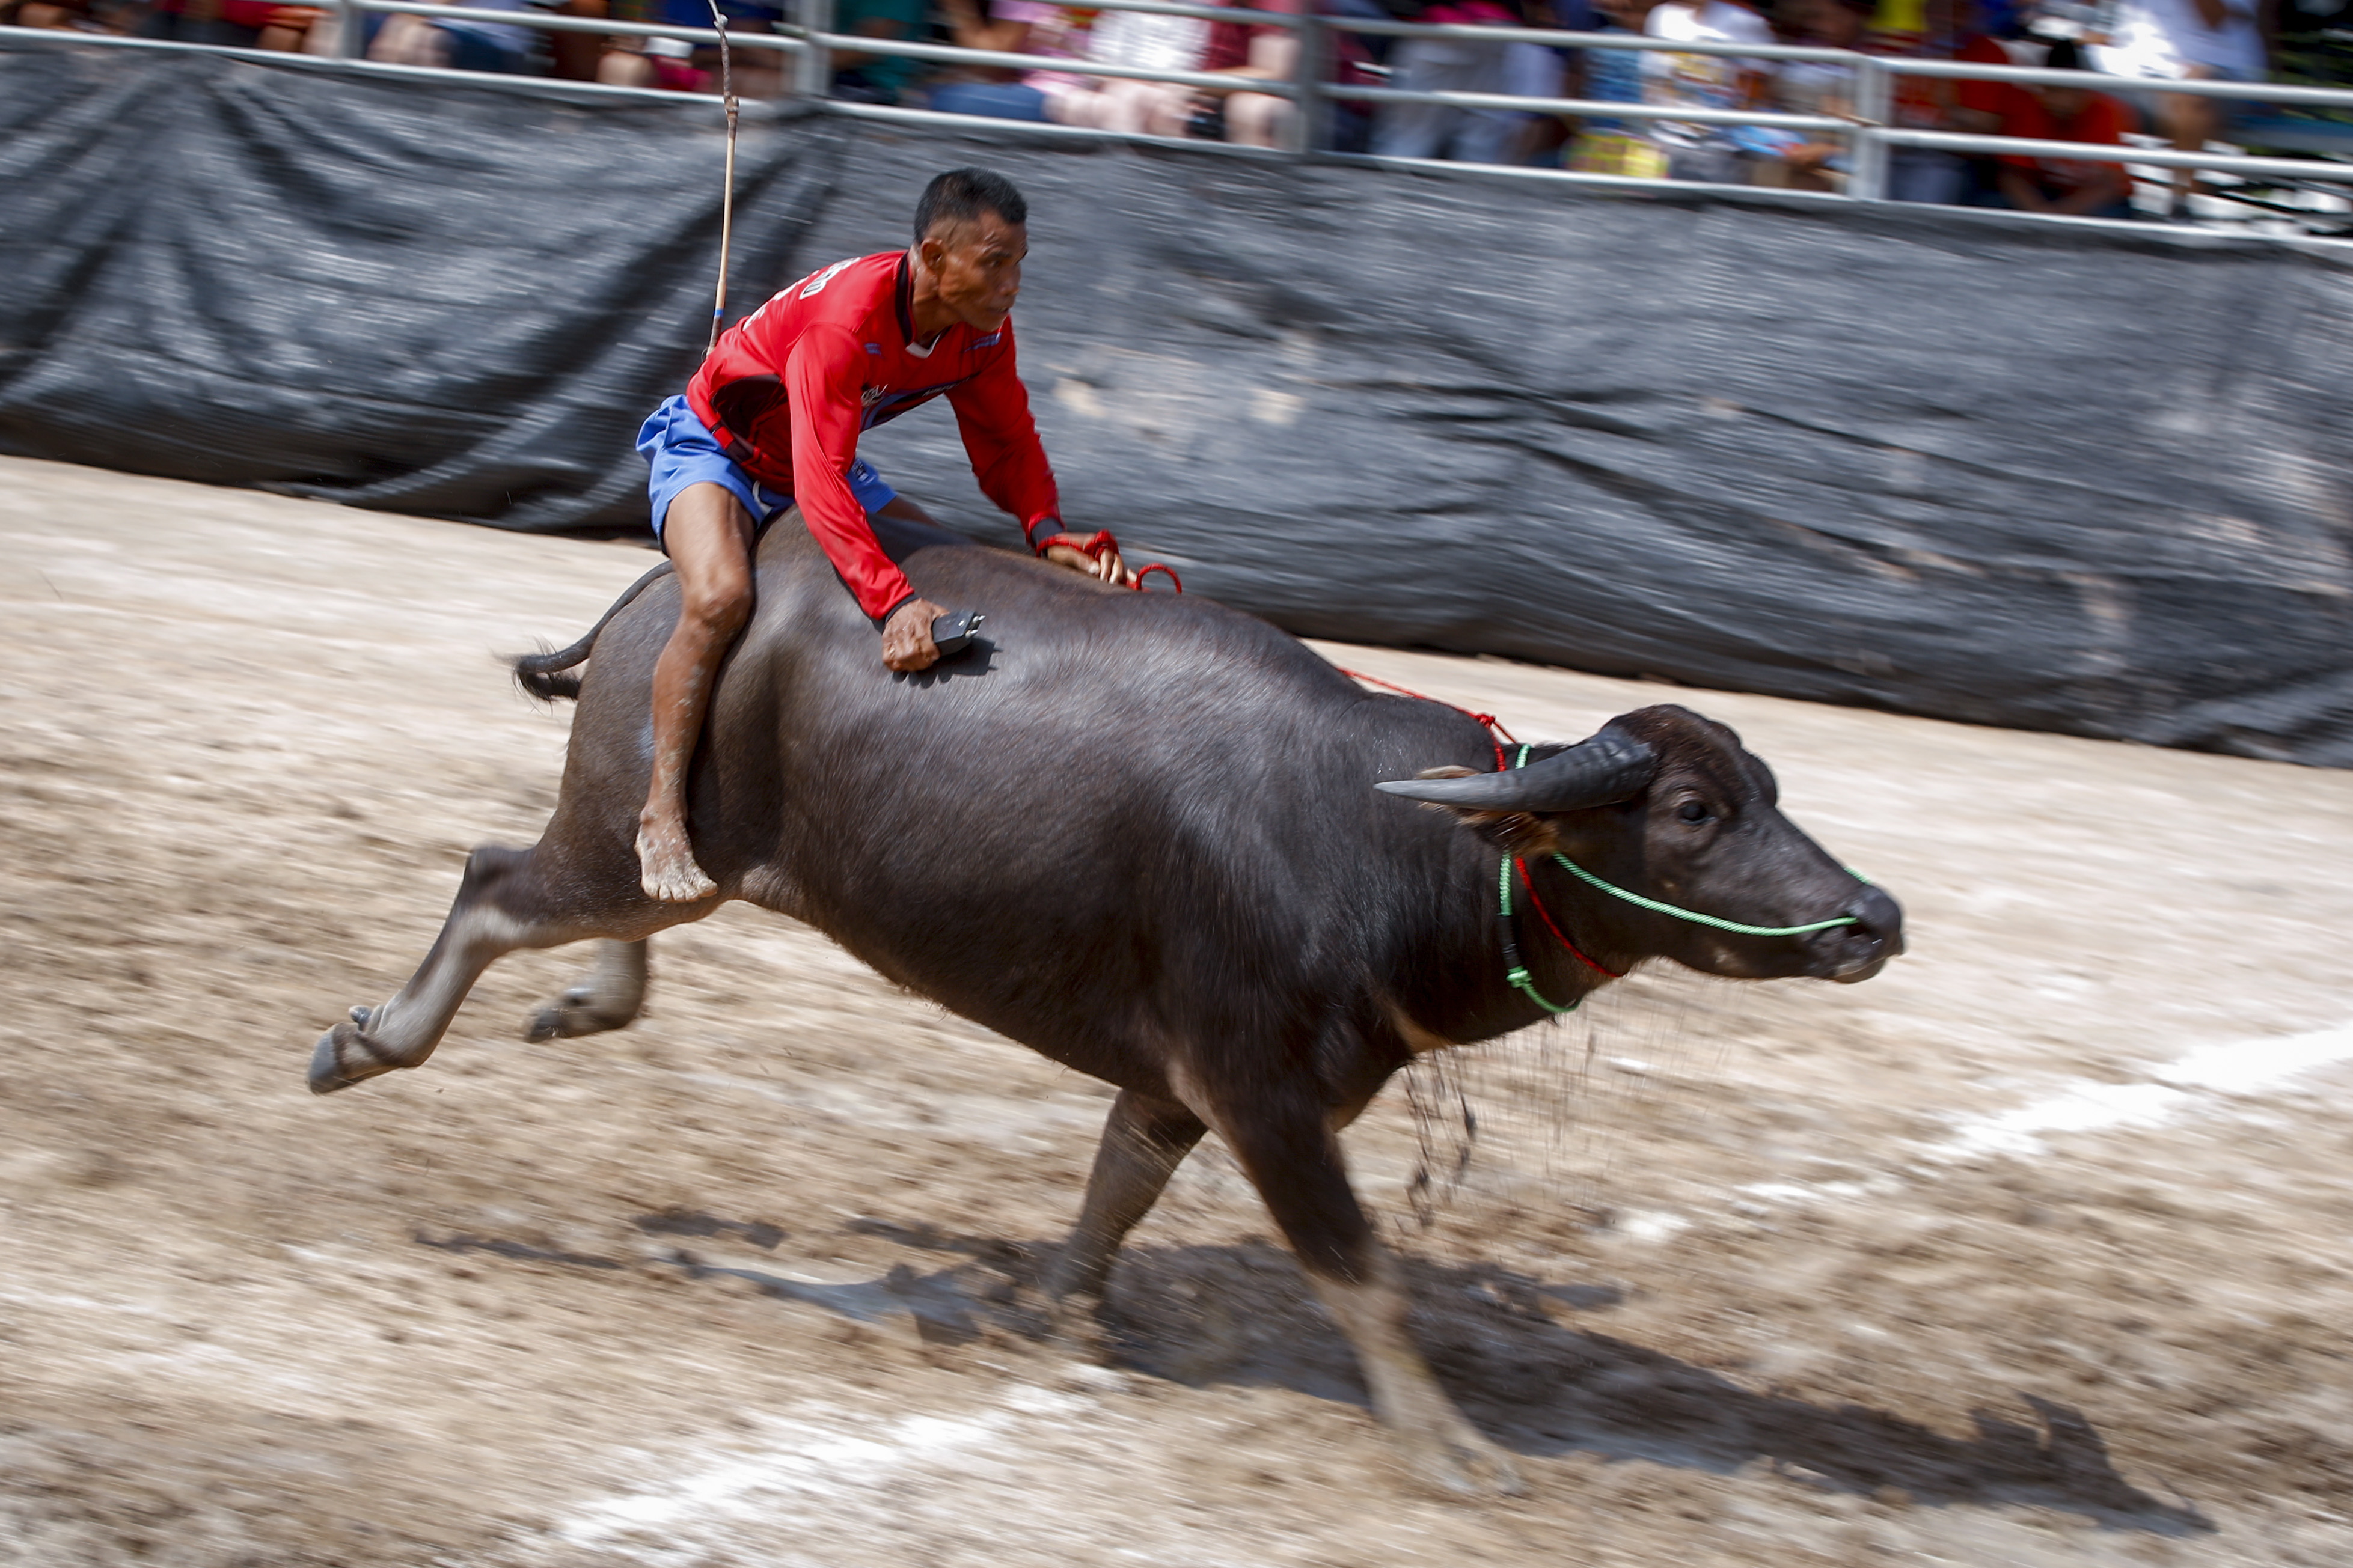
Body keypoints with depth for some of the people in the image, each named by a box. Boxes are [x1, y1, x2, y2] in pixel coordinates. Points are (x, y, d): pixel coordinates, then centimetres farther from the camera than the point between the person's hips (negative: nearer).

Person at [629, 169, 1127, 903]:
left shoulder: (983, 330, -13)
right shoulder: (845, 318, -38)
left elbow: (1007, 444, -3)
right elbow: (821, 484, -43)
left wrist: (1048, 534, -25)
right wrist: (895, 601, -52)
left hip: (820, 465, 8)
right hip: (710, 449, -8)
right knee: (721, 595, -36)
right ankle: (662, 814, -29)